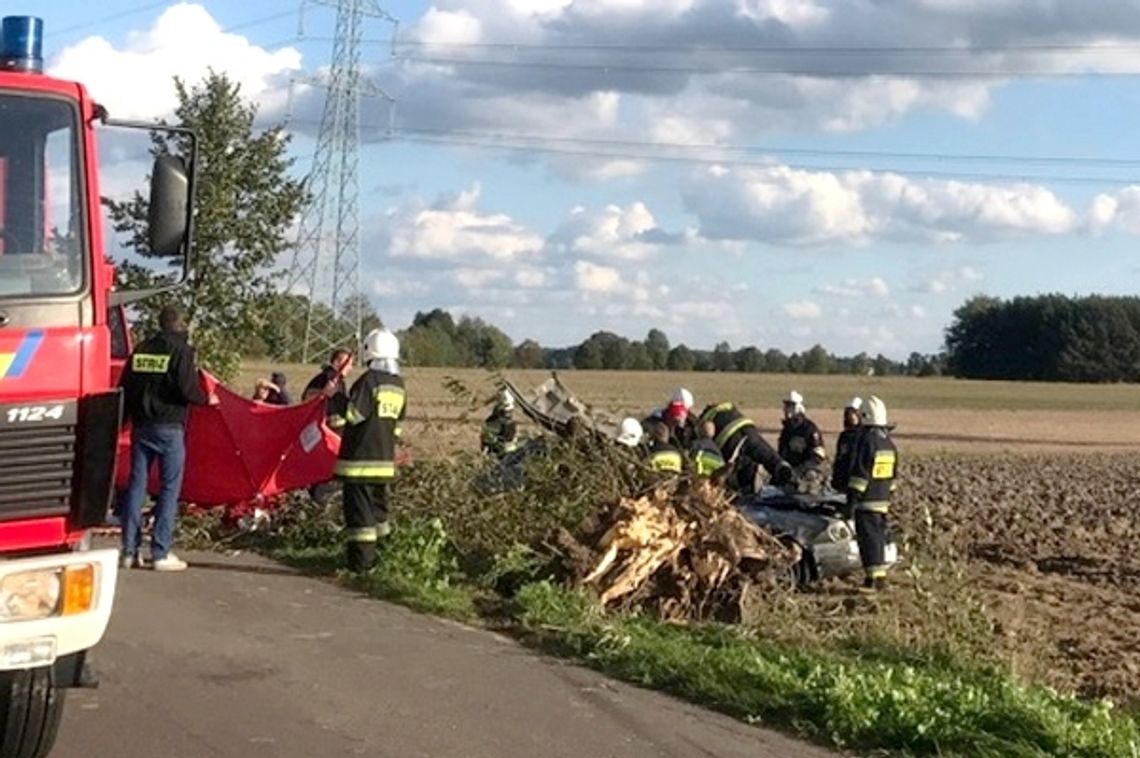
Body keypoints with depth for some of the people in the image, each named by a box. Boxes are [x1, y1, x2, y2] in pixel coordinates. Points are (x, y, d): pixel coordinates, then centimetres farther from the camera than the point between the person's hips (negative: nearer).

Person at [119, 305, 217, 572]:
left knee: (136, 485, 8)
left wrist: (130, 416, 21)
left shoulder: (141, 350, 9)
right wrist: (207, 399, 4)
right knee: (169, 489, 0)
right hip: (169, 427, -5)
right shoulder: (181, 350, -7)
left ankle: (130, 551, 9)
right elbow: (187, 389, -15)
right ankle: (160, 553, -3)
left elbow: (125, 388, 9)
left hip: (141, 426, 5)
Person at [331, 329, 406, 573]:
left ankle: (362, 559, -4)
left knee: (359, 508, -4)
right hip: (385, 458, 7)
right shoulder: (398, 385, 11)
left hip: (360, 458, -7)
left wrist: (335, 397, -4)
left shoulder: (368, 381, -14)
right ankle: (381, 551, 24)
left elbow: (353, 413, -16)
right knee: (378, 506, 18)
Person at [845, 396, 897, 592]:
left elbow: (859, 472, -17)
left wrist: (852, 496, -14)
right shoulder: (888, 441, 12)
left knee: (868, 537, -9)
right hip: (883, 499, 8)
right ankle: (880, 575, 18)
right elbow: (893, 473, 19)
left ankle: (874, 577, -14)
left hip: (867, 500, -8)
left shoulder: (866, 439, -15)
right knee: (879, 536, 15)